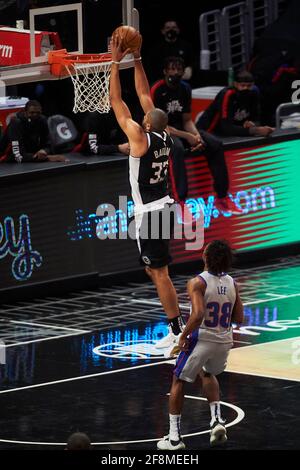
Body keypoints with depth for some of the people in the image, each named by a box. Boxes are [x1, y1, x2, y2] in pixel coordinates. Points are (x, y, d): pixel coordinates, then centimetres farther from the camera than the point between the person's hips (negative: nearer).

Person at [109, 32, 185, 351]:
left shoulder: (140, 138, -17)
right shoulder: (164, 138, 3)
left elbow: (116, 101, -14)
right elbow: (144, 94, 12)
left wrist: (115, 62, -9)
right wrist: (137, 60, 13)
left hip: (149, 213, -9)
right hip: (163, 206, 9)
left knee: (159, 273, -5)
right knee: (154, 269, 17)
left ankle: (178, 332, -4)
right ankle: (176, 324, 18)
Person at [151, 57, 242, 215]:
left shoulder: (185, 88, 6)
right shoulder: (157, 90, -16)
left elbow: (187, 120, 9)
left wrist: (196, 135, -14)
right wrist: (187, 136, -24)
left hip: (181, 128, 7)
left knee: (215, 145, -9)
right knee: (178, 149, -39)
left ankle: (222, 198, -5)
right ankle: (180, 202, -42)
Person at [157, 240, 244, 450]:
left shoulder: (198, 283, -15)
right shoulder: (232, 283, 3)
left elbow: (198, 315, -26)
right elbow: (239, 318, 8)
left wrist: (184, 336, -13)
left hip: (202, 338, -5)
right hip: (224, 341, 5)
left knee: (179, 381, 14)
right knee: (208, 373, 34)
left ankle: (174, 437, 12)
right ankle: (217, 420, 17)